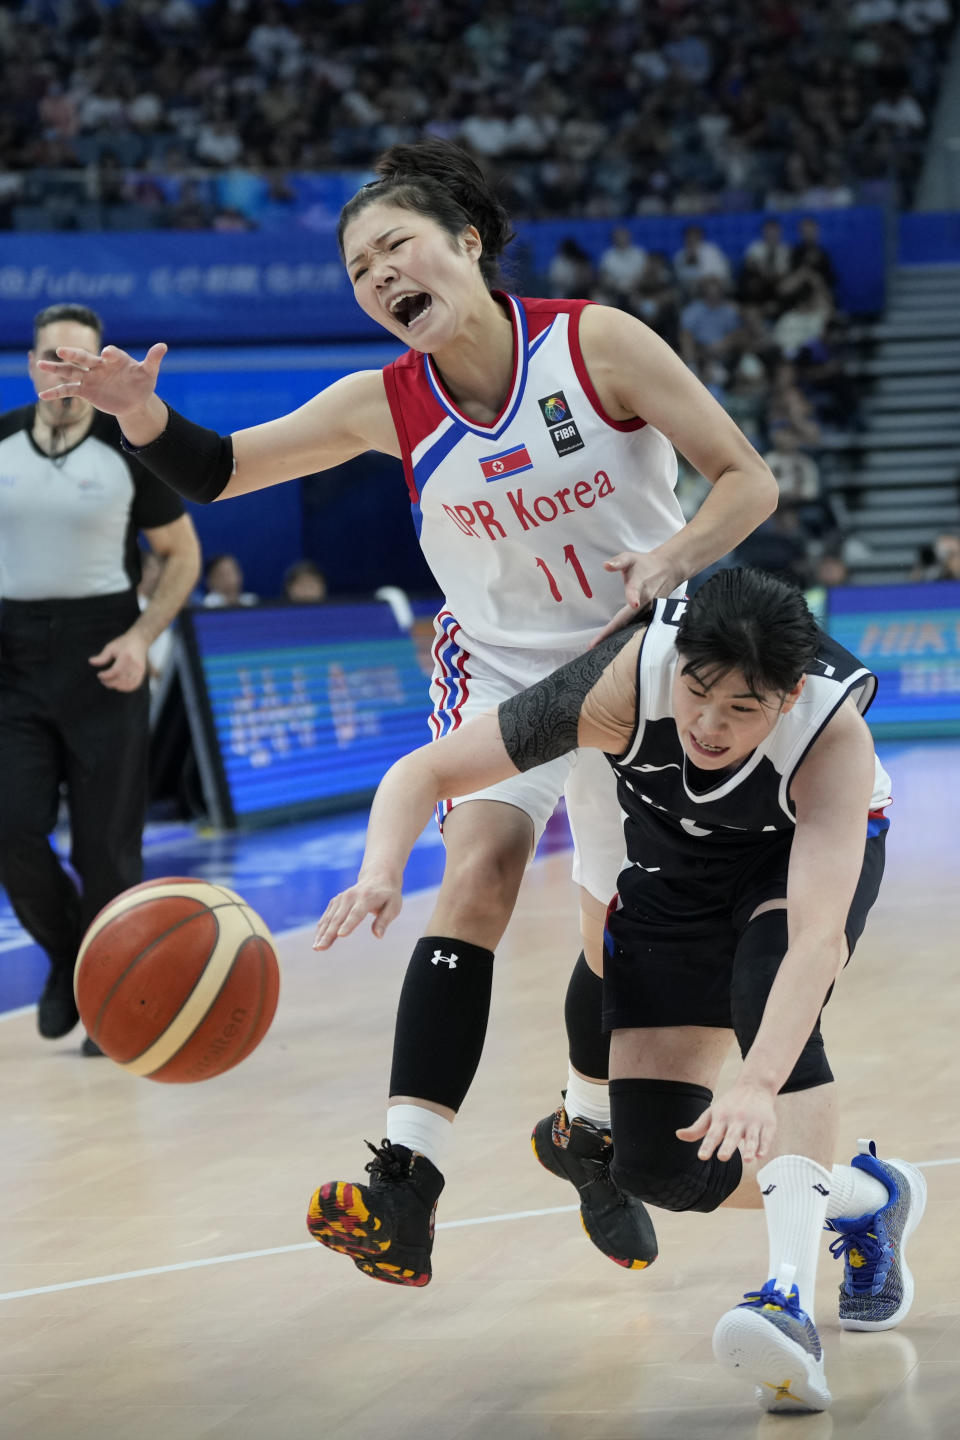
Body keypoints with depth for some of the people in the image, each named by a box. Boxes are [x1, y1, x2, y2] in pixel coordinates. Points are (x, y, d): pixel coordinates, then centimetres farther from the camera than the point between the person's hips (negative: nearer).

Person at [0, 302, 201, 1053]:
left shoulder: (129, 449, -4)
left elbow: (182, 553, 4)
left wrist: (142, 638, -9)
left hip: (103, 658, -2)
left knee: (106, 843, -1)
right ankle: (67, 955, 18)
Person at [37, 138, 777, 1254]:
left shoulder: (597, 343, -20)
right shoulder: (385, 406, -12)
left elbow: (747, 481, -15)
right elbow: (218, 471, -7)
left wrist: (673, 556, -35)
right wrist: (136, 411, -28)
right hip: (500, 664, 1)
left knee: (626, 934, 9)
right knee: (478, 873, -24)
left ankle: (587, 1128, 38)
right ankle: (406, 1174, -32)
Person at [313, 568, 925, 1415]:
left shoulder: (835, 737, -40)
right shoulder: (626, 681, -37)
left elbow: (817, 939, -50)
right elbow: (425, 772, -32)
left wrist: (761, 1085, -65)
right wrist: (382, 874, -52)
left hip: (819, 851, -2)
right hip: (675, 871, 3)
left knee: (771, 1001, -37)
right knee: (657, 1163, -5)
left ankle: (791, 1294, -42)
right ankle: (867, 1199, 20)